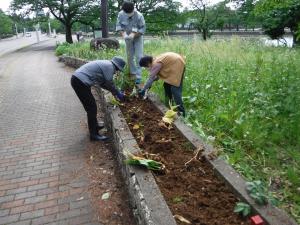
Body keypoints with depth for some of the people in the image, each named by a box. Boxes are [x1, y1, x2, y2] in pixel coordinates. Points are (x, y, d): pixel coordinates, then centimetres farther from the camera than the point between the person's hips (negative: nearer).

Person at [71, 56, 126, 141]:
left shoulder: (105, 64, 19)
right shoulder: (110, 66, -10)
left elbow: (102, 83, 24)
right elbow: (110, 84, -6)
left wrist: (115, 91, 24)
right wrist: (118, 94, 9)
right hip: (80, 83, -10)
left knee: (91, 106, 22)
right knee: (92, 108, -2)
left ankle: (94, 126, 39)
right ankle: (94, 134, 8)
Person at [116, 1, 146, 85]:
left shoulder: (139, 16, -27)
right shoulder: (121, 14, -18)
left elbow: (143, 29, -22)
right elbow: (119, 26, -12)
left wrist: (134, 34, -35)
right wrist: (123, 34, -30)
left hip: (137, 37, -3)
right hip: (128, 38, 4)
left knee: (138, 56, -9)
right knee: (129, 56, 8)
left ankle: (138, 76, -6)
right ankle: (133, 73, 23)